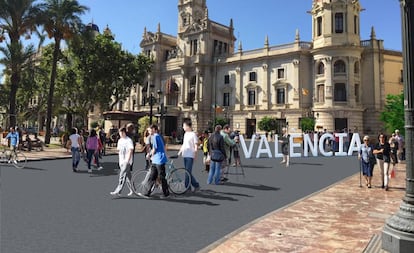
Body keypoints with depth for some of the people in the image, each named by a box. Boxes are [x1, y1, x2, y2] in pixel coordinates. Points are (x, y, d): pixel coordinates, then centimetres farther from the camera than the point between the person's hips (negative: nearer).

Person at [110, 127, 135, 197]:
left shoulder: (128, 140, -10)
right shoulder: (120, 140, 14)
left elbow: (130, 150, -15)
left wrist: (127, 160, -21)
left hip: (126, 161, -8)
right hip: (121, 161, 8)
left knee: (122, 176, -10)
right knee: (127, 177, 12)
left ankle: (117, 192, -11)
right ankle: (132, 190, 21)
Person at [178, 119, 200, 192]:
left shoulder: (193, 134, -9)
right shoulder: (185, 134, 15)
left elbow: (196, 145, -10)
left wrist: (195, 155, -15)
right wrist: (179, 152, 19)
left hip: (190, 156, -8)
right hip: (185, 155, 8)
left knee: (188, 172, -7)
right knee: (187, 172, 10)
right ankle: (196, 185, 19)